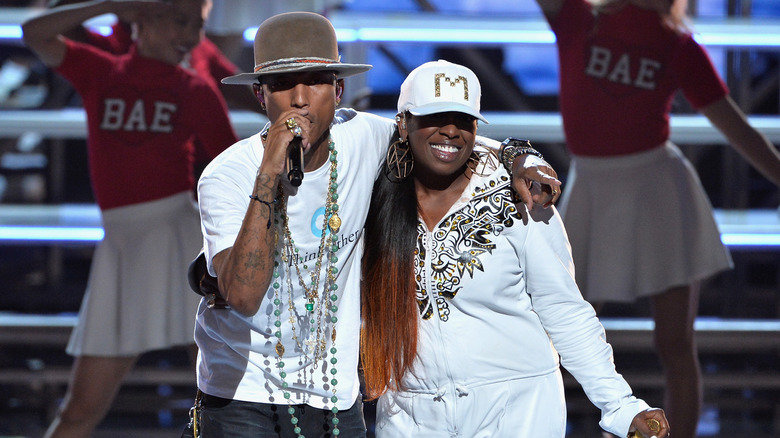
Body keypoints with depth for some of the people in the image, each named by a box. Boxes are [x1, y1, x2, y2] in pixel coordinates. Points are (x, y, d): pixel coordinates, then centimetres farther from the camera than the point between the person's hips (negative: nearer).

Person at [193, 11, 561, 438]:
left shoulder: (360, 138, -7)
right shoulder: (226, 177, -19)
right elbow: (242, 296, -33)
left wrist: (518, 162, -5)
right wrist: (269, 174, -35)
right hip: (242, 400, -3)